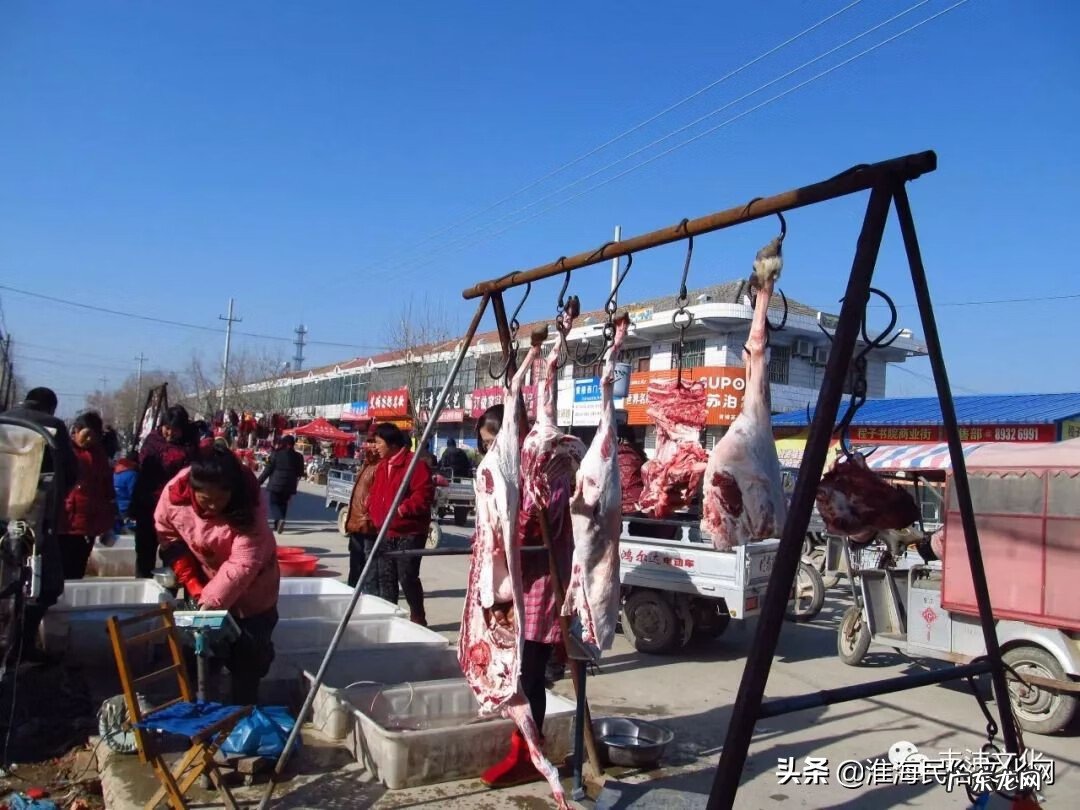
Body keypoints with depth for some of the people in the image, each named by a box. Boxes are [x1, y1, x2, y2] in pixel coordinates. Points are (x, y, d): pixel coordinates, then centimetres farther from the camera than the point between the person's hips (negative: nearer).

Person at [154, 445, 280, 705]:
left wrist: (211, 600, -42)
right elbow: (169, 538, -10)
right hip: (204, 580, 3)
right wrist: (194, 586, -15)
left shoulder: (249, 506, -35)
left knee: (248, 653, 2)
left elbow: (243, 564, -35)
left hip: (249, 588, -3)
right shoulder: (175, 493, -25)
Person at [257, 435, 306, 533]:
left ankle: (279, 520, -21)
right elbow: (300, 473, 9)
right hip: (289, 485, 3)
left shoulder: (276, 454, -8)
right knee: (283, 504, 16)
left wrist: (259, 482, -1)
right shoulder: (298, 457, 0)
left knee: (274, 503, 5)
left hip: (276, 484, -3)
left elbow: (268, 470, -8)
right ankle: (277, 525, 17)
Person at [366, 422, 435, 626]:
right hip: (386, 532, 8)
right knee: (386, 576, 13)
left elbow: (424, 494, -19)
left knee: (407, 576, -5)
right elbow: (375, 493, 23)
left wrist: (403, 509, -25)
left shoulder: (414, 463, -13)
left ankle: (418, 617, 11)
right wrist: (374, 512, 5)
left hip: (409, 532, -8)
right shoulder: (382, 465, 15)